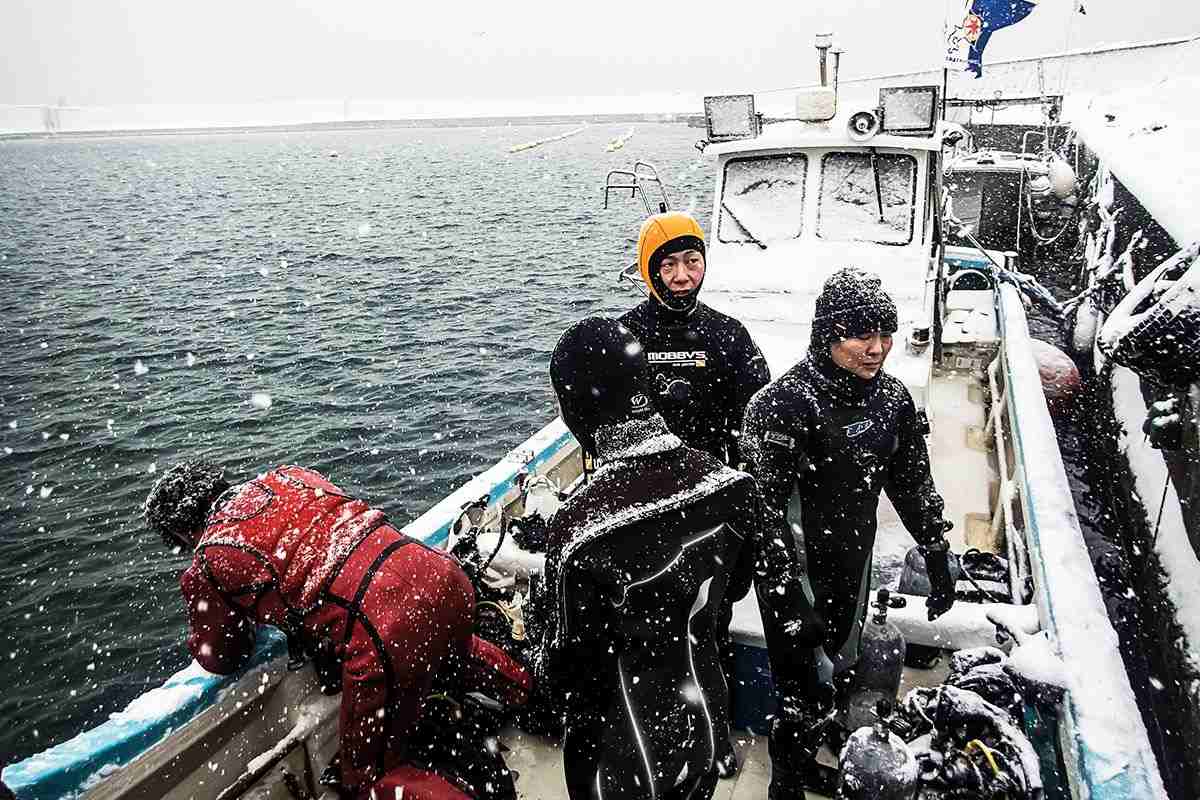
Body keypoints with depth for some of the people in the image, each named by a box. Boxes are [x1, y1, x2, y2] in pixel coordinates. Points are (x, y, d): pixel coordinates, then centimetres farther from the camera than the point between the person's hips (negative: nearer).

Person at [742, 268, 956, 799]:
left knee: (838, 667, 25)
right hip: (798, 573, -7)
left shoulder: (891, 398, -4)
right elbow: (765, 508, -26)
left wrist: (938, 559, 12)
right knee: (805, 683, 5)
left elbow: (913, 484, 8)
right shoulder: (784, 405, -26)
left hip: (854, 566, 7)